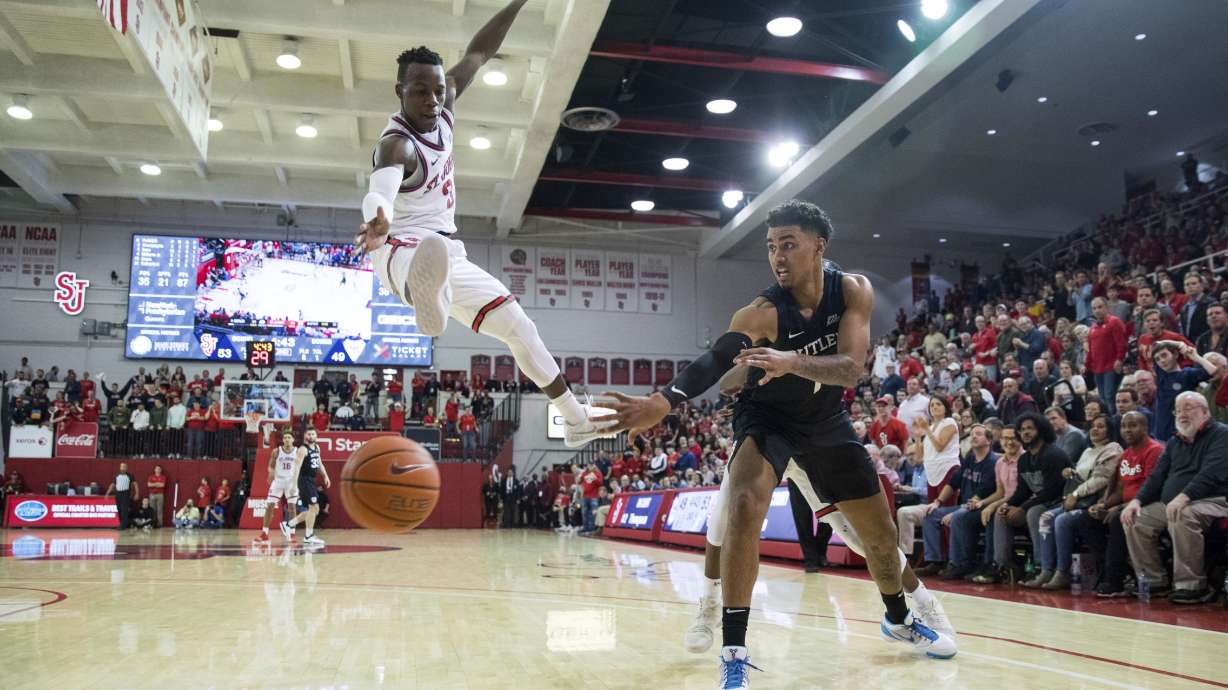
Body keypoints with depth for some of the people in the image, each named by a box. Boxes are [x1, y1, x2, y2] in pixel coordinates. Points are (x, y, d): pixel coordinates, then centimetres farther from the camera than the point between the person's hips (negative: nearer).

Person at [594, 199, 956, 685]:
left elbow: (851, 369, -30)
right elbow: (712, 361, -42)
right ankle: (734, 653, -23)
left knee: (880, 530, 11)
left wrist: (793, 362, -49)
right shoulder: (763, 313, -27)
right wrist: (662, 403, -60)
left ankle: (899, 620, 41)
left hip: (827, 421, 4)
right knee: (745, 506, -30)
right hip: (767, 418, -3)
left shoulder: (854, 291, -18)